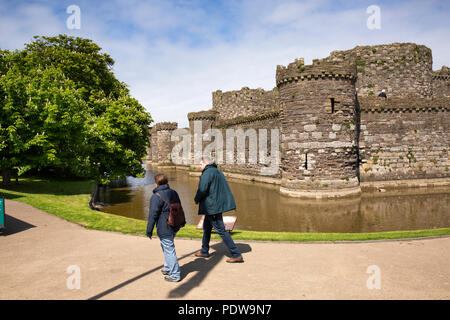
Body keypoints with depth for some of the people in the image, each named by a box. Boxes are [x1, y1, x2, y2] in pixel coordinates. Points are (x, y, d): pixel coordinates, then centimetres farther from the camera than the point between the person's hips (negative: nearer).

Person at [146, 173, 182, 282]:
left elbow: (153, 215, -14)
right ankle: (168, 268, 37)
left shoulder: (156, 197, -16)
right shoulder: (174, 193, 8)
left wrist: (149, 230, -6)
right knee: (168, 248, 24)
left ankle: (175, 275, 7)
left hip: (164, 229, -8)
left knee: (169, 250, 0)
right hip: (175, 227, 8)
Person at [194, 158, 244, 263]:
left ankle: (237, 255, -2)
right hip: (217, 204, 10)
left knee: (220, 230, -5)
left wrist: (196, 200, -3)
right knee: (206, 226, 22)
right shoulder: (217, 171, 13)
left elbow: (202, 190, -22)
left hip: (213, 206, -10)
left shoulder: (207, 173, -15)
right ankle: (204, 251, 35)